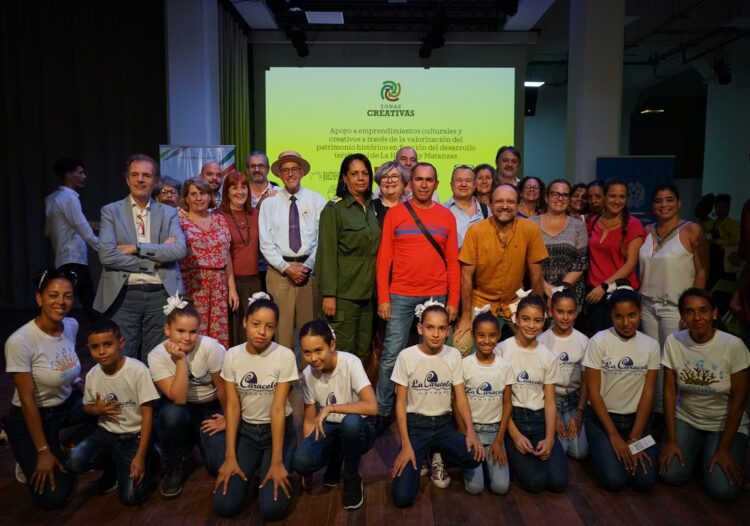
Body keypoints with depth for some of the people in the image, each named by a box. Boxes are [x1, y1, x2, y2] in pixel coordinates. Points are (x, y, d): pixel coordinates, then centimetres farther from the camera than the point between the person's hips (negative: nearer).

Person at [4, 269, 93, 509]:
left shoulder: (72, 326, -9)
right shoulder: (19, 342, -27)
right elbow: (28, 401, -22)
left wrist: (84, 386, -4)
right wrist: (43, 451, -18)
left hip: (67, 405, 7)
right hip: (31, 417, -6)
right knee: (53, 497, -17)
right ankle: (33, 461, 14)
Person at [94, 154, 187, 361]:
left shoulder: (169, 213, 9)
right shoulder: (111, 211, 5)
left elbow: (179, 250, -7)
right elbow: (106, 255, -8)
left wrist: (136, 248, -13)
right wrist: (154, 262, -10)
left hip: (161, 295, 1)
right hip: (124, 296, -1)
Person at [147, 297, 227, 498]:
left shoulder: (211, 347, -25)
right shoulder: (157, 356, -21)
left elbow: (224, 387, -13)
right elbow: (178, 399, -29)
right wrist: (180, 360, -36)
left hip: (211, 408, -1)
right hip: (180, 409, 1)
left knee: (219, 467, -17)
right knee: (172, 413, -36)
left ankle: (199, 439, 20)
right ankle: (173, 468, -6)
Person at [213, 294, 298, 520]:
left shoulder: (284, 356, -19)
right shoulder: (232, 356, -9)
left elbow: (278, 409, -19)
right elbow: (232, 407, -7)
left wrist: (276, 462, -19)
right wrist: (230, 457, -12)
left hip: (278, 429, -2)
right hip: (246, 429, 3)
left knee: (272, 508, -17)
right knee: (224, 505, -11)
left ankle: (274, 468, 14)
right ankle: (252, 468, 18)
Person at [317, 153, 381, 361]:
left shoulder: (372, 208, 12)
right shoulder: (334, 209, -6)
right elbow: (327, 254, -10)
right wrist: (328, 295, -15)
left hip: (368, 294, 6)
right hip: (344, 295, -6)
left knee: (363, 353, 11)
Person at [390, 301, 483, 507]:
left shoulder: (454, 356, -3)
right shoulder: (406, 357, -11)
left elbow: (461, 399, -1)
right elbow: (401, 403, -7)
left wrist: (471, 431, -19)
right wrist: (406, 445, -15)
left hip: (443, 424, 3)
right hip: (415, 425, -2)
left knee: (475, 456, -28)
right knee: (402, 497, -17)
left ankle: (438, 459, 6)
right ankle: (421, 459, 16)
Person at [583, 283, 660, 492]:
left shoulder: (651, 345, -2)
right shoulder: (599, 342, -12)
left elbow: (648, 393, -3)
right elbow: (593, 392, -11)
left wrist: (635, 439, -10)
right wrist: (614, 436, -13)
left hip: (636, 418, 3)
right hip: (602, 417, -3)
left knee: (645, 481, -14)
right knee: (614, 480, -18)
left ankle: (627, 450, 16)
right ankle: (603, 450, 14)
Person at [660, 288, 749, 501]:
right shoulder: (673, 341, -14)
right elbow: (670, 392, -8)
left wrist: (723, 449, -13)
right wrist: (671, 440, -10)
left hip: (725, 424, -2)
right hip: (686, 420, 2)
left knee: (722, 490, -17)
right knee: (671, 475, -15)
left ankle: (718, 455, 16)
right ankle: (697, 452, 17)